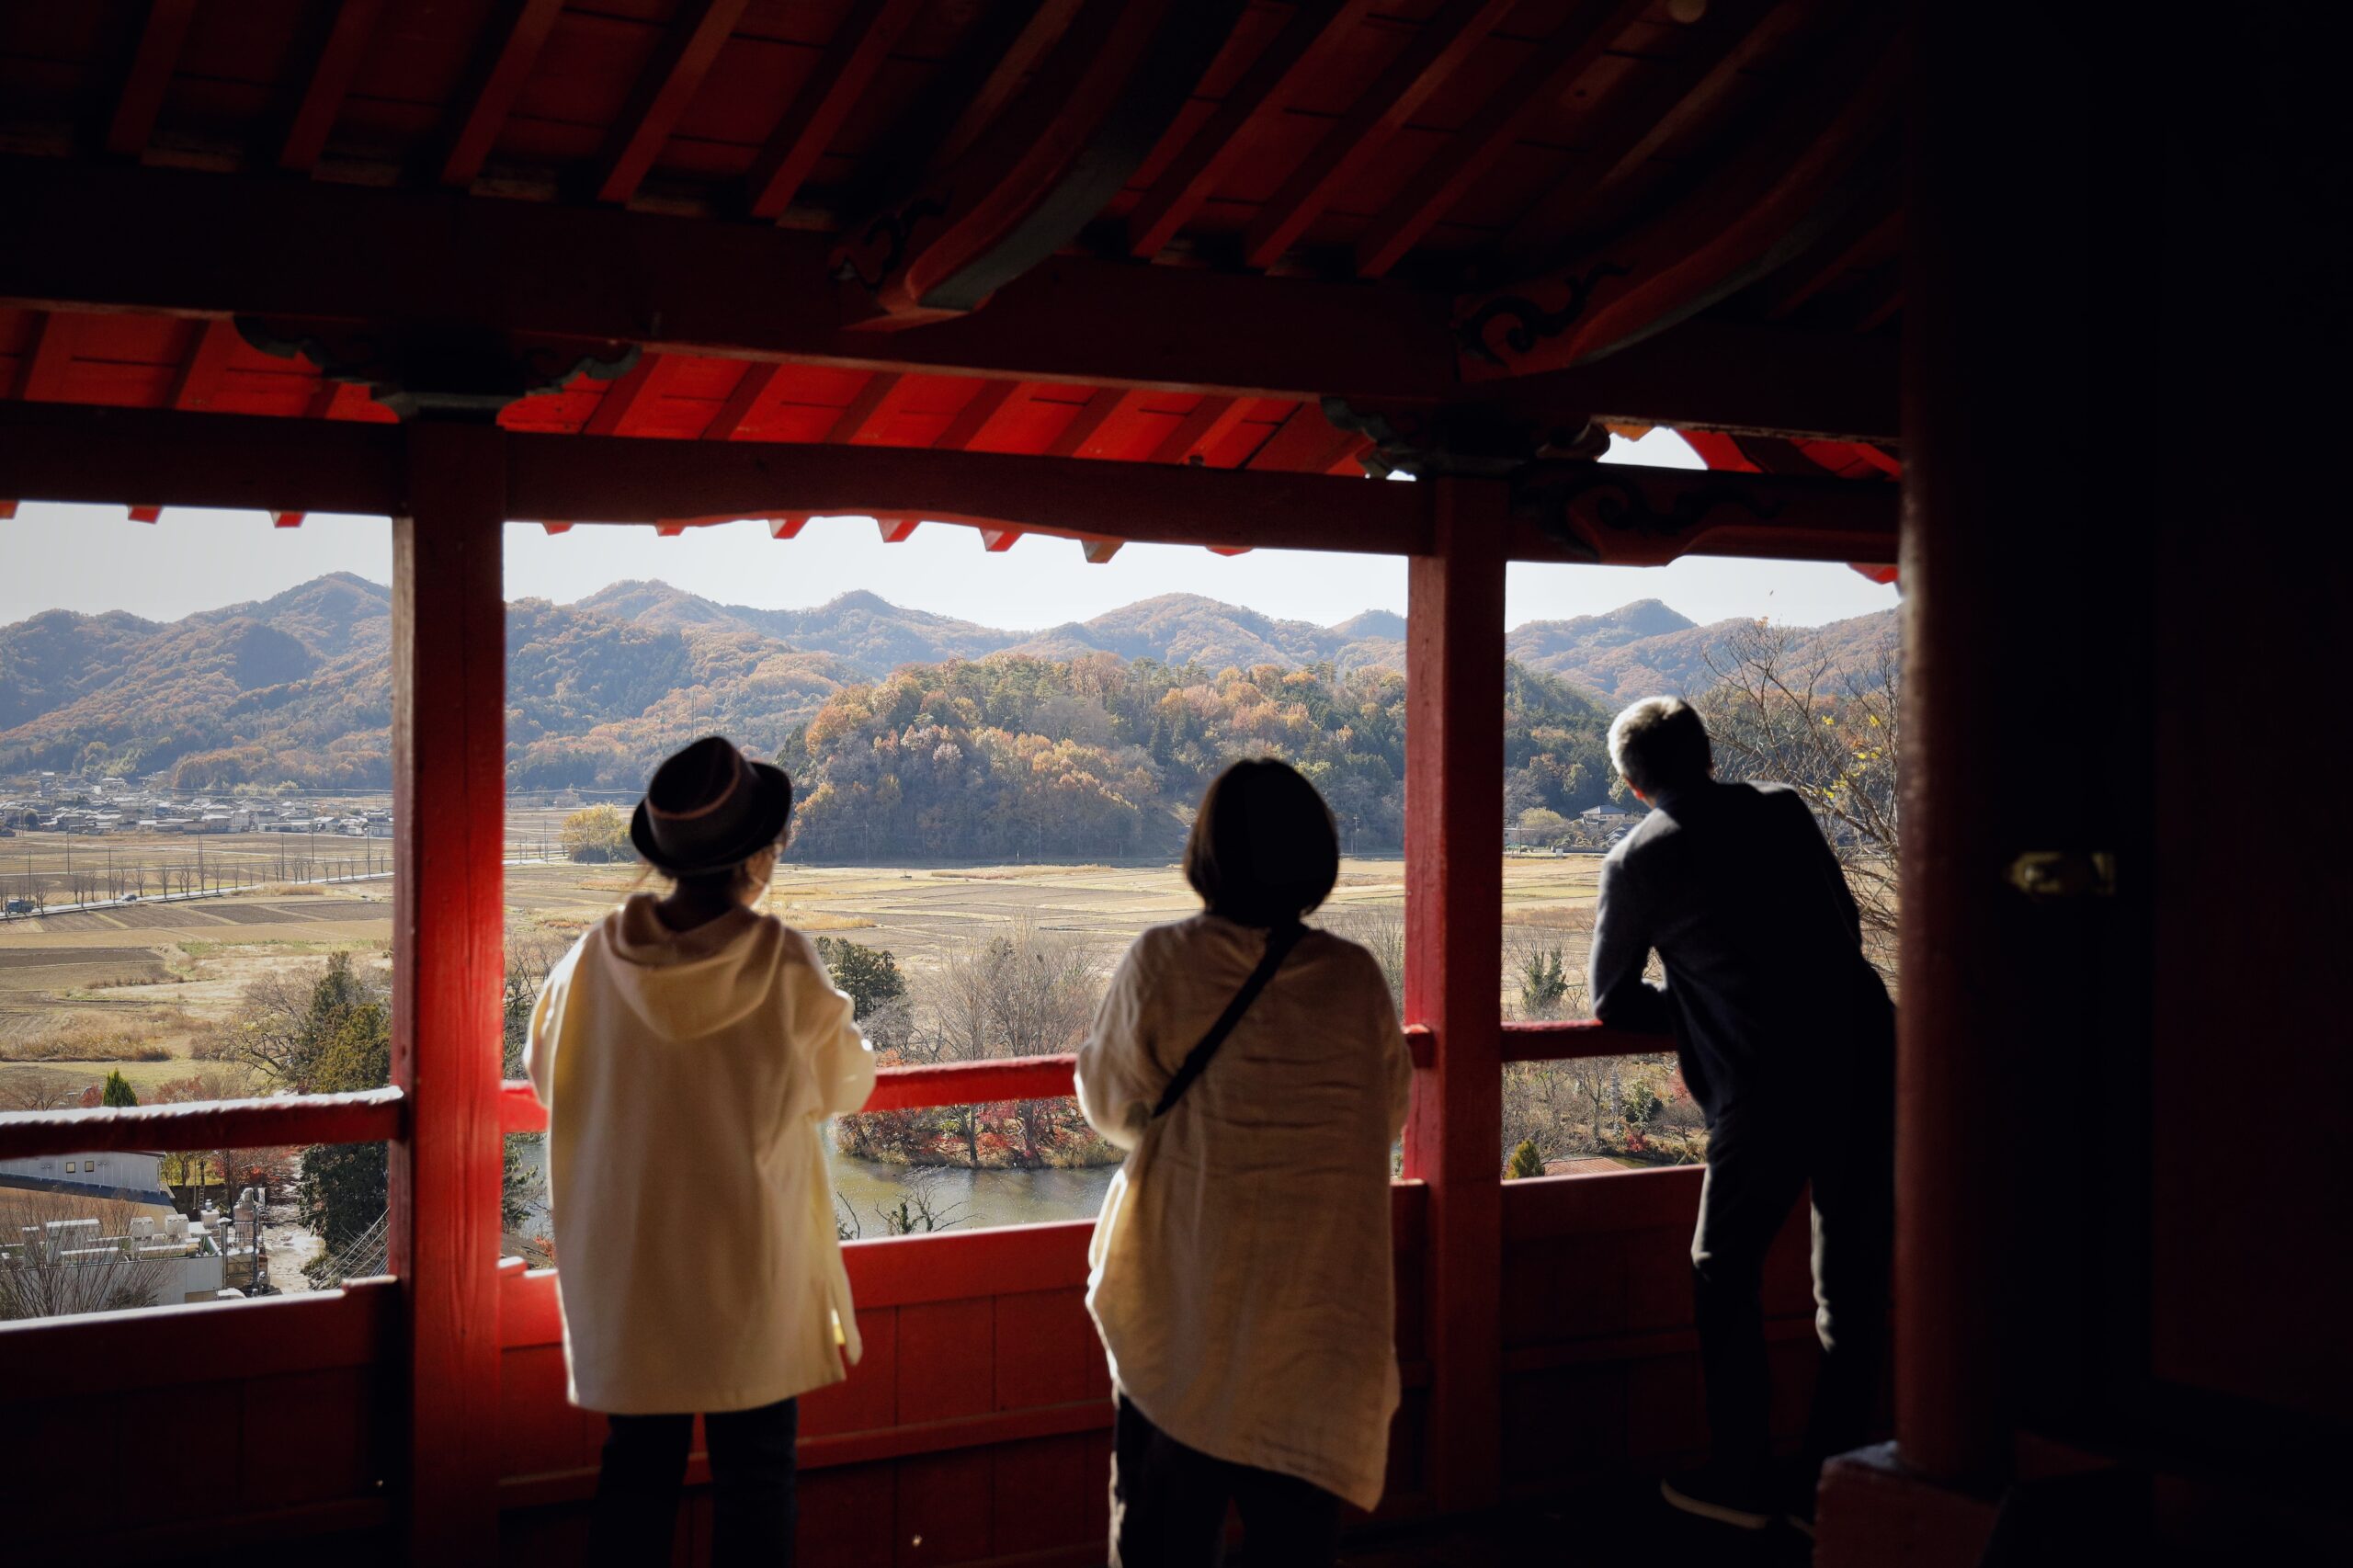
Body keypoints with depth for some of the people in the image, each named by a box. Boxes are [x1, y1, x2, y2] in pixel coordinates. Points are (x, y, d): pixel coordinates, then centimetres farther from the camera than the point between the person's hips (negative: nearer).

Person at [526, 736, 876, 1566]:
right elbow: (843, 1085, -1)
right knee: (755, 1474, 10)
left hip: (625, 1259, 3)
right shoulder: (784, 964, -17)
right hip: (750, 1258, -3)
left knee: (637, 1468, 15)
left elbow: (548, 1074, 7)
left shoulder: (599, 955, -9)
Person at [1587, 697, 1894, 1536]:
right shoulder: (1784, 810, 13)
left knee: (1725, 1277, 14)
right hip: (1866, 1063, 4)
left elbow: (1611, 1000, 13)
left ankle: (1741, 1479, 19)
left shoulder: (1638, 861, 3)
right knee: (1852, 1284, 12)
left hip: (1769, 1089, -4)